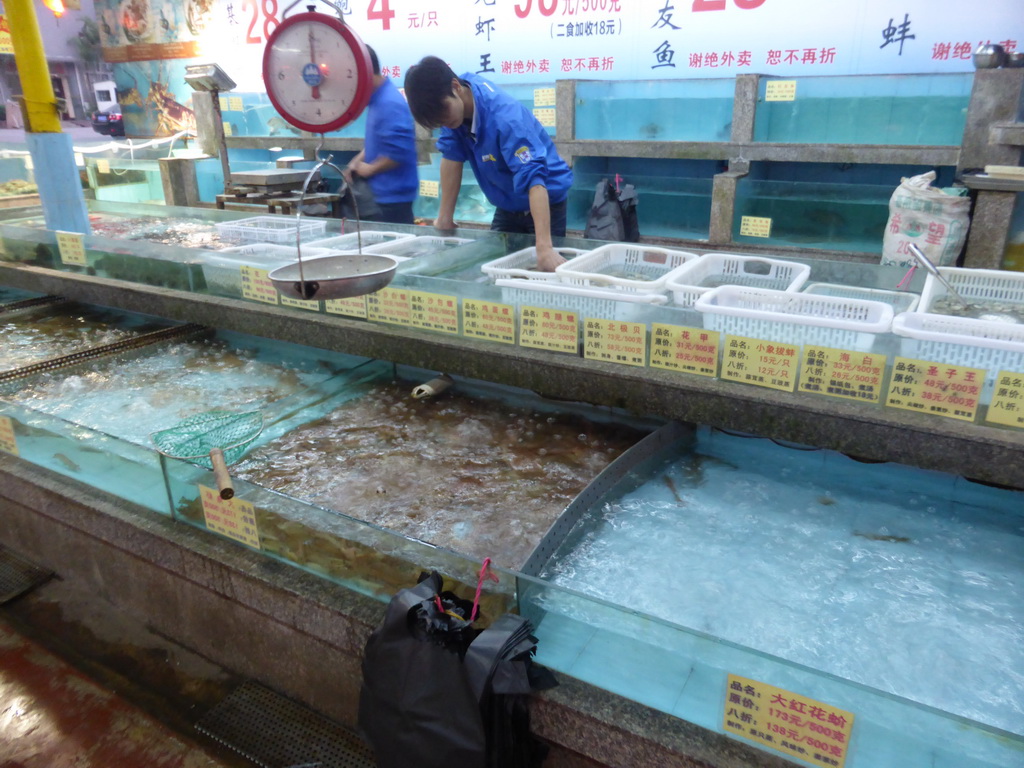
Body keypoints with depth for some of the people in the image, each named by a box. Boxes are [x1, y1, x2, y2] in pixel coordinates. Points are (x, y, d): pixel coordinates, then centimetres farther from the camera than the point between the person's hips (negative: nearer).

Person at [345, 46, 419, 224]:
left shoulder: (389, 104, -19)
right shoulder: (377, 100, 11)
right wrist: (358, 160, 9)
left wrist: (369, 168, -13)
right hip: (382, 193, 10)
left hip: (393, 196, -10)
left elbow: (398, 151, -27)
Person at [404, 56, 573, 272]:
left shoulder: (505, 118, -33)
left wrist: (544, 248, -51)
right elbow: (452, 156, -8)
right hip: (508, 206, 6)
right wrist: (445, 218, -8)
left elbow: (534, 178, -41)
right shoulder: (450, 103, -14)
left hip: (546, 203, -6)